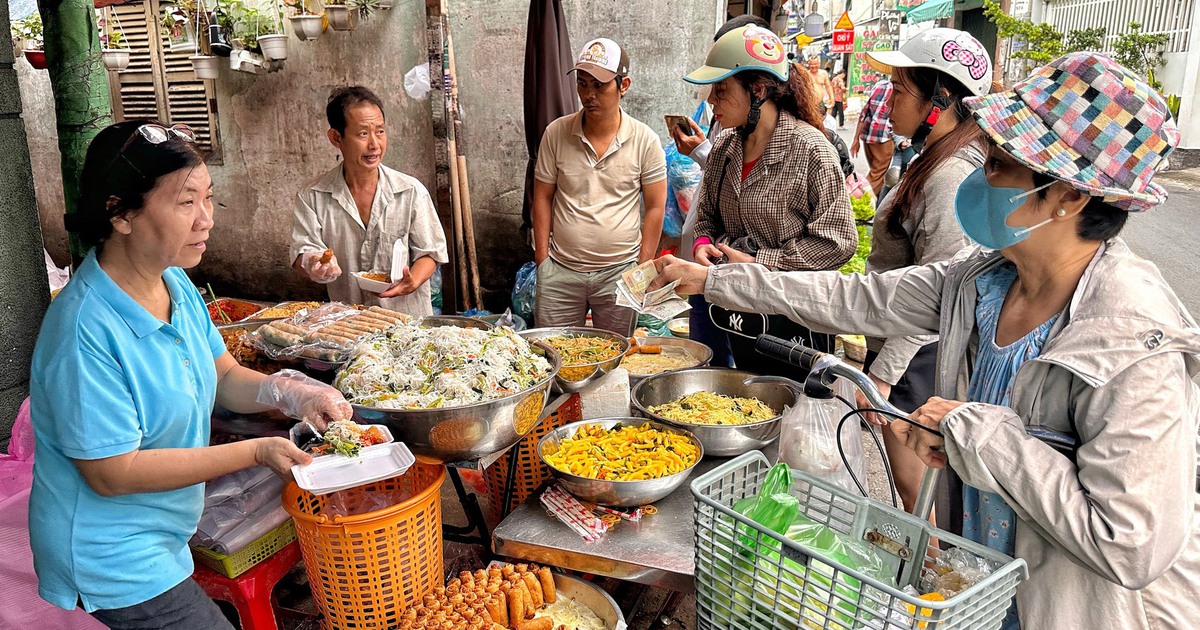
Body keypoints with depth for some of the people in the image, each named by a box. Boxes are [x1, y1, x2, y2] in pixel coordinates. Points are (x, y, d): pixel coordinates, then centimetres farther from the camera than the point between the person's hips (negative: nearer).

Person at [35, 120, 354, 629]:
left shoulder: (176, 286, -2)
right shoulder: (86, 329, -29)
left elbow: (225, 378, 6)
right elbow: (112, 472, -25)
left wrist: (288, 393, -14)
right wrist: (254, 452, -26)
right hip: (113, 560, -8)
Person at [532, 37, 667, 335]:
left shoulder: (644, 140, -4)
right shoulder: (556, 133, -1)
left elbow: (655, 207, 1)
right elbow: (542, 198, 5)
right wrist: (542, 260, 1)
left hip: (620, 271, -1)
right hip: (560, 270, 1)